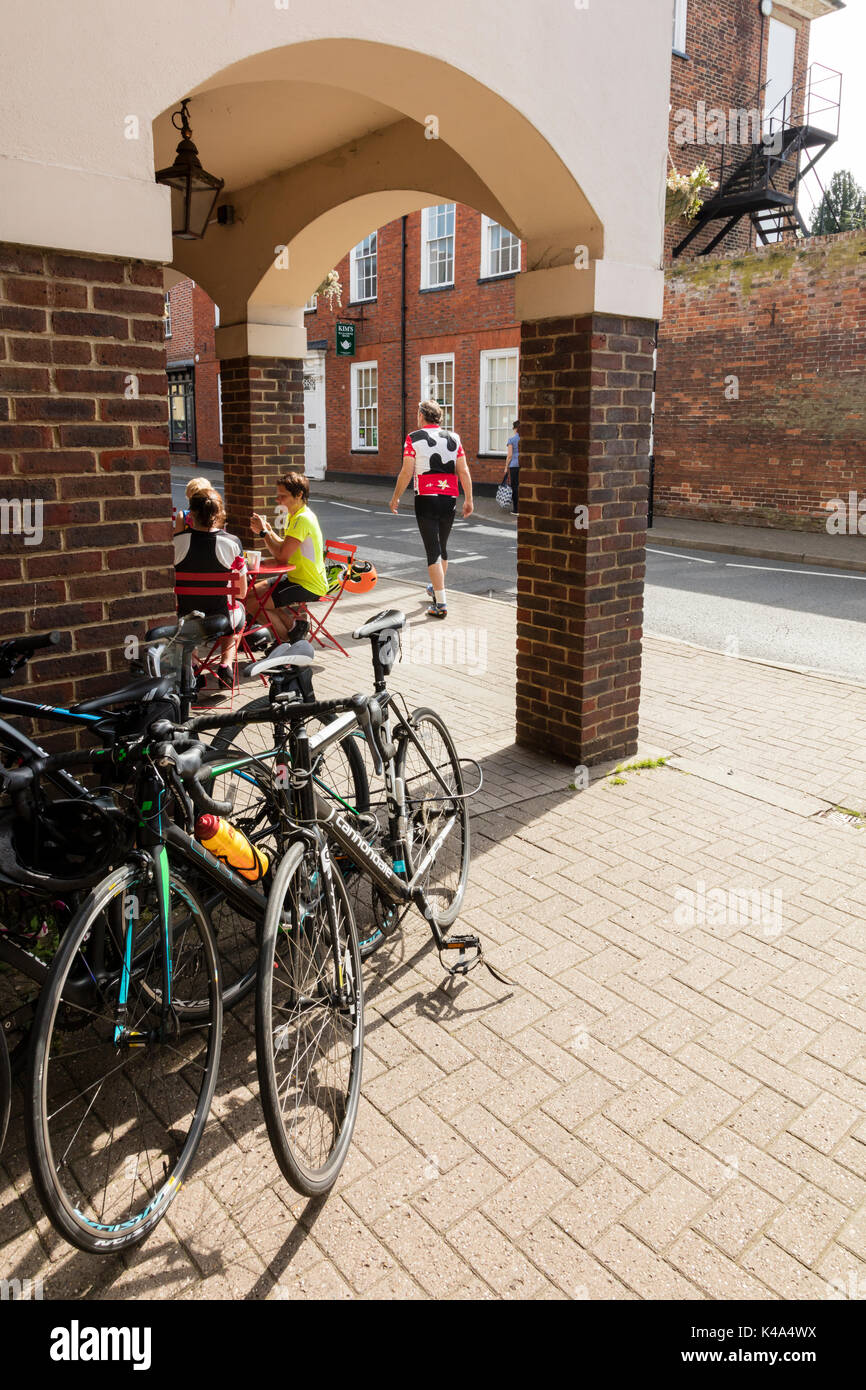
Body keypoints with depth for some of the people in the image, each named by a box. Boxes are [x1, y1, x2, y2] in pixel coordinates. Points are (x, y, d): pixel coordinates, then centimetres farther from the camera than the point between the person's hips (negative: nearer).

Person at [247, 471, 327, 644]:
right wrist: (269, 531, -4)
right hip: (296, 578, 11)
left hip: (309, 587, -11)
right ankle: (294, 623, 11)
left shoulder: (303, 519, -22)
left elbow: (282, 556, -25)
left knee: (252, 604, -15)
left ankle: (288, 639, 4)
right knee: (251, 592, 14)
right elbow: (284, 550, 10)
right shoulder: (294, 516, 11)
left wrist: (263, 532, -14)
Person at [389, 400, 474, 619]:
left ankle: (441, 604, -9)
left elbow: (407, 472, -7)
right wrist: (469, 500, 10)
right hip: (449, 499, 4)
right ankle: (437, 588, 38)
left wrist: (395, 498, 4)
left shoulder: (414, 438, -2)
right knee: (442, 547, 20)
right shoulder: (453, 438, 8)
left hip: (426, 500, -4)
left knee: (433, 551, -4)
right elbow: (464, 471, 4)